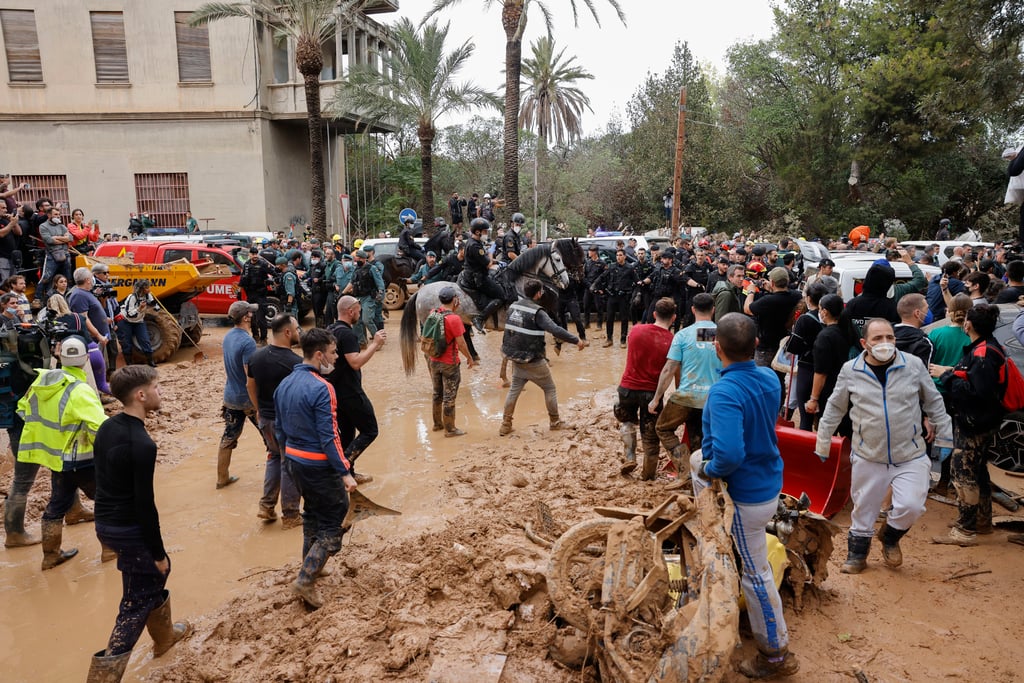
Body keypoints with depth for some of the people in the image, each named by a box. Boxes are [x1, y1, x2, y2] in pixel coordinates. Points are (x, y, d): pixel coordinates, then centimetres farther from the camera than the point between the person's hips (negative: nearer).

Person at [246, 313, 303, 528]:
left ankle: (266, 506, 24)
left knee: (274, 457, 26)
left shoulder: (256, 356, -1)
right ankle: (290, 515, 19)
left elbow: (250, 386, 11)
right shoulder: (295, 362, -23)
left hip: (265, 419, 7)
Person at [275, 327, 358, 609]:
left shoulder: (284, 384, 5)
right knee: (334, 522, 4)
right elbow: (328, 438, -23)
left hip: (294, 460, 9)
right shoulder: (320, 388, -22)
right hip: (320, 465, -9)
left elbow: (280, 429, 13)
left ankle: (310, 565, 38)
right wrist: (345, 473, -19)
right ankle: (306, 580, 2)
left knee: (312, 512, 25)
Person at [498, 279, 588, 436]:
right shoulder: (537, 312, -20)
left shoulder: (513, 306, 2)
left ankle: (505, 425, 15)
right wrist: (577, 340, -27)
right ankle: (554, 422, 22)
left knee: (514, 390, 16)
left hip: (516, 357, 7)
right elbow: (555, 330, -29)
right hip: (533, 361, -6)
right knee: (550, 389, 12)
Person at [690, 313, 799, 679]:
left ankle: (777, 655, 26)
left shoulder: (724, 392, -32)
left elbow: (729, 455, -43)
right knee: (696, 458, 28)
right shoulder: (770, 378, -6)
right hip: (770, 480, 8)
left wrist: (708, 470, -20)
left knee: (755, 572, 8)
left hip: (746, 495, -8)